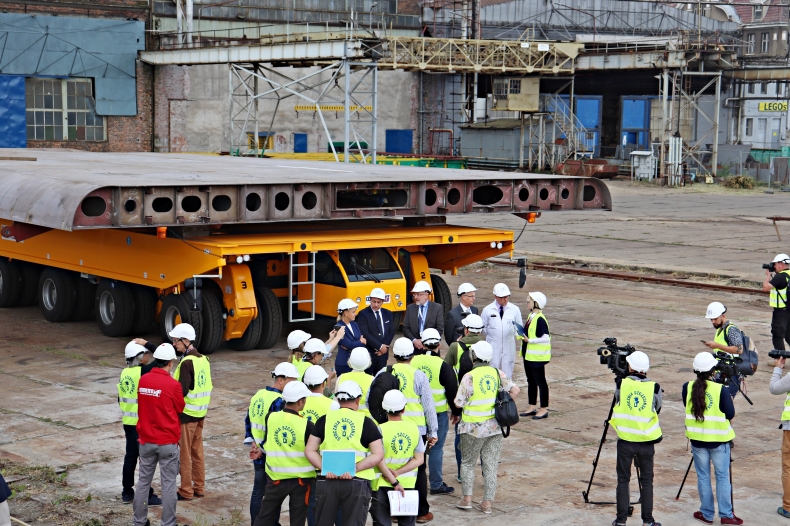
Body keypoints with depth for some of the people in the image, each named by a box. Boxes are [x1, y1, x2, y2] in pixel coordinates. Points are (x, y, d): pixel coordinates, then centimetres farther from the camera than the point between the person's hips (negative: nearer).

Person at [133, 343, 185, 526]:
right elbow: (180, 409, 0)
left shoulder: (142, 380, -2)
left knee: (143, 481, 14)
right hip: (168, 442, -5)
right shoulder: (173, 385, -16)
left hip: (146, 440, 5)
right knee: (168, 484, 4)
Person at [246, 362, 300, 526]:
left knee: (258, 491, 16)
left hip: (258, 456, 8)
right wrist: (261, 450, -14)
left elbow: (248, 421, 11)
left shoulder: (258, 395, 7)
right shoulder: (279, 402, -21)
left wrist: (251, 442, 6)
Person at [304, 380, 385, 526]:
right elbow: (378, 454, -4)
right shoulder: (366, 422, 3)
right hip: (357, 482, -2)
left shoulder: (324, 420, 8)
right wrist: (355, 468, -10)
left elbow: (310, 451, 3)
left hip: (327, 480, 2)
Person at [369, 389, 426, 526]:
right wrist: (398, 472, -10)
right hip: (408, 483, 3)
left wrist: (395, 482, -13)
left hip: (383, 485, -3)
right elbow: (419, 459, -4)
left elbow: (379, 461, -17)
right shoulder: (414, 428, -2)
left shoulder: (381, 430, -13)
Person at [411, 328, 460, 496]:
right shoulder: (443, 366, -12)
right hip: (438, 413, -4)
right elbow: (452, 391, -7)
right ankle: (436, 485, 8)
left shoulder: (413, 361, -3)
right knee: (436, 449, 3)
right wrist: (456, 412, 7)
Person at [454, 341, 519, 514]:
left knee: (468, 462, 13)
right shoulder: (498, 373, 0)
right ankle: (487, 502, 10)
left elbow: (459, 403, -13)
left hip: (474, 428, -4)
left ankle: (467, 499, 11)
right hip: (495, 427, 4)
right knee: (491, 464, 9)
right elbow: (515, 390, -5)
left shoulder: (469, 377, -14)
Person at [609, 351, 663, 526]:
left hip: (625, 441, 0)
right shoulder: (654, 388, -8)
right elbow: (656, 410, 6)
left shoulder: (622, 384, -8)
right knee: (646, 481, 11)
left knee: (623, 480, 9)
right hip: (646, 441, 0)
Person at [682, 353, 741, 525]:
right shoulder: (720, 389, -15)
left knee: (703, 477, 12)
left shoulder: (687, 387, -6)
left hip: (697, 439, 2)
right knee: (722, 477, 8)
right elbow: (730, 414, -9)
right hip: (718, 439, -2)